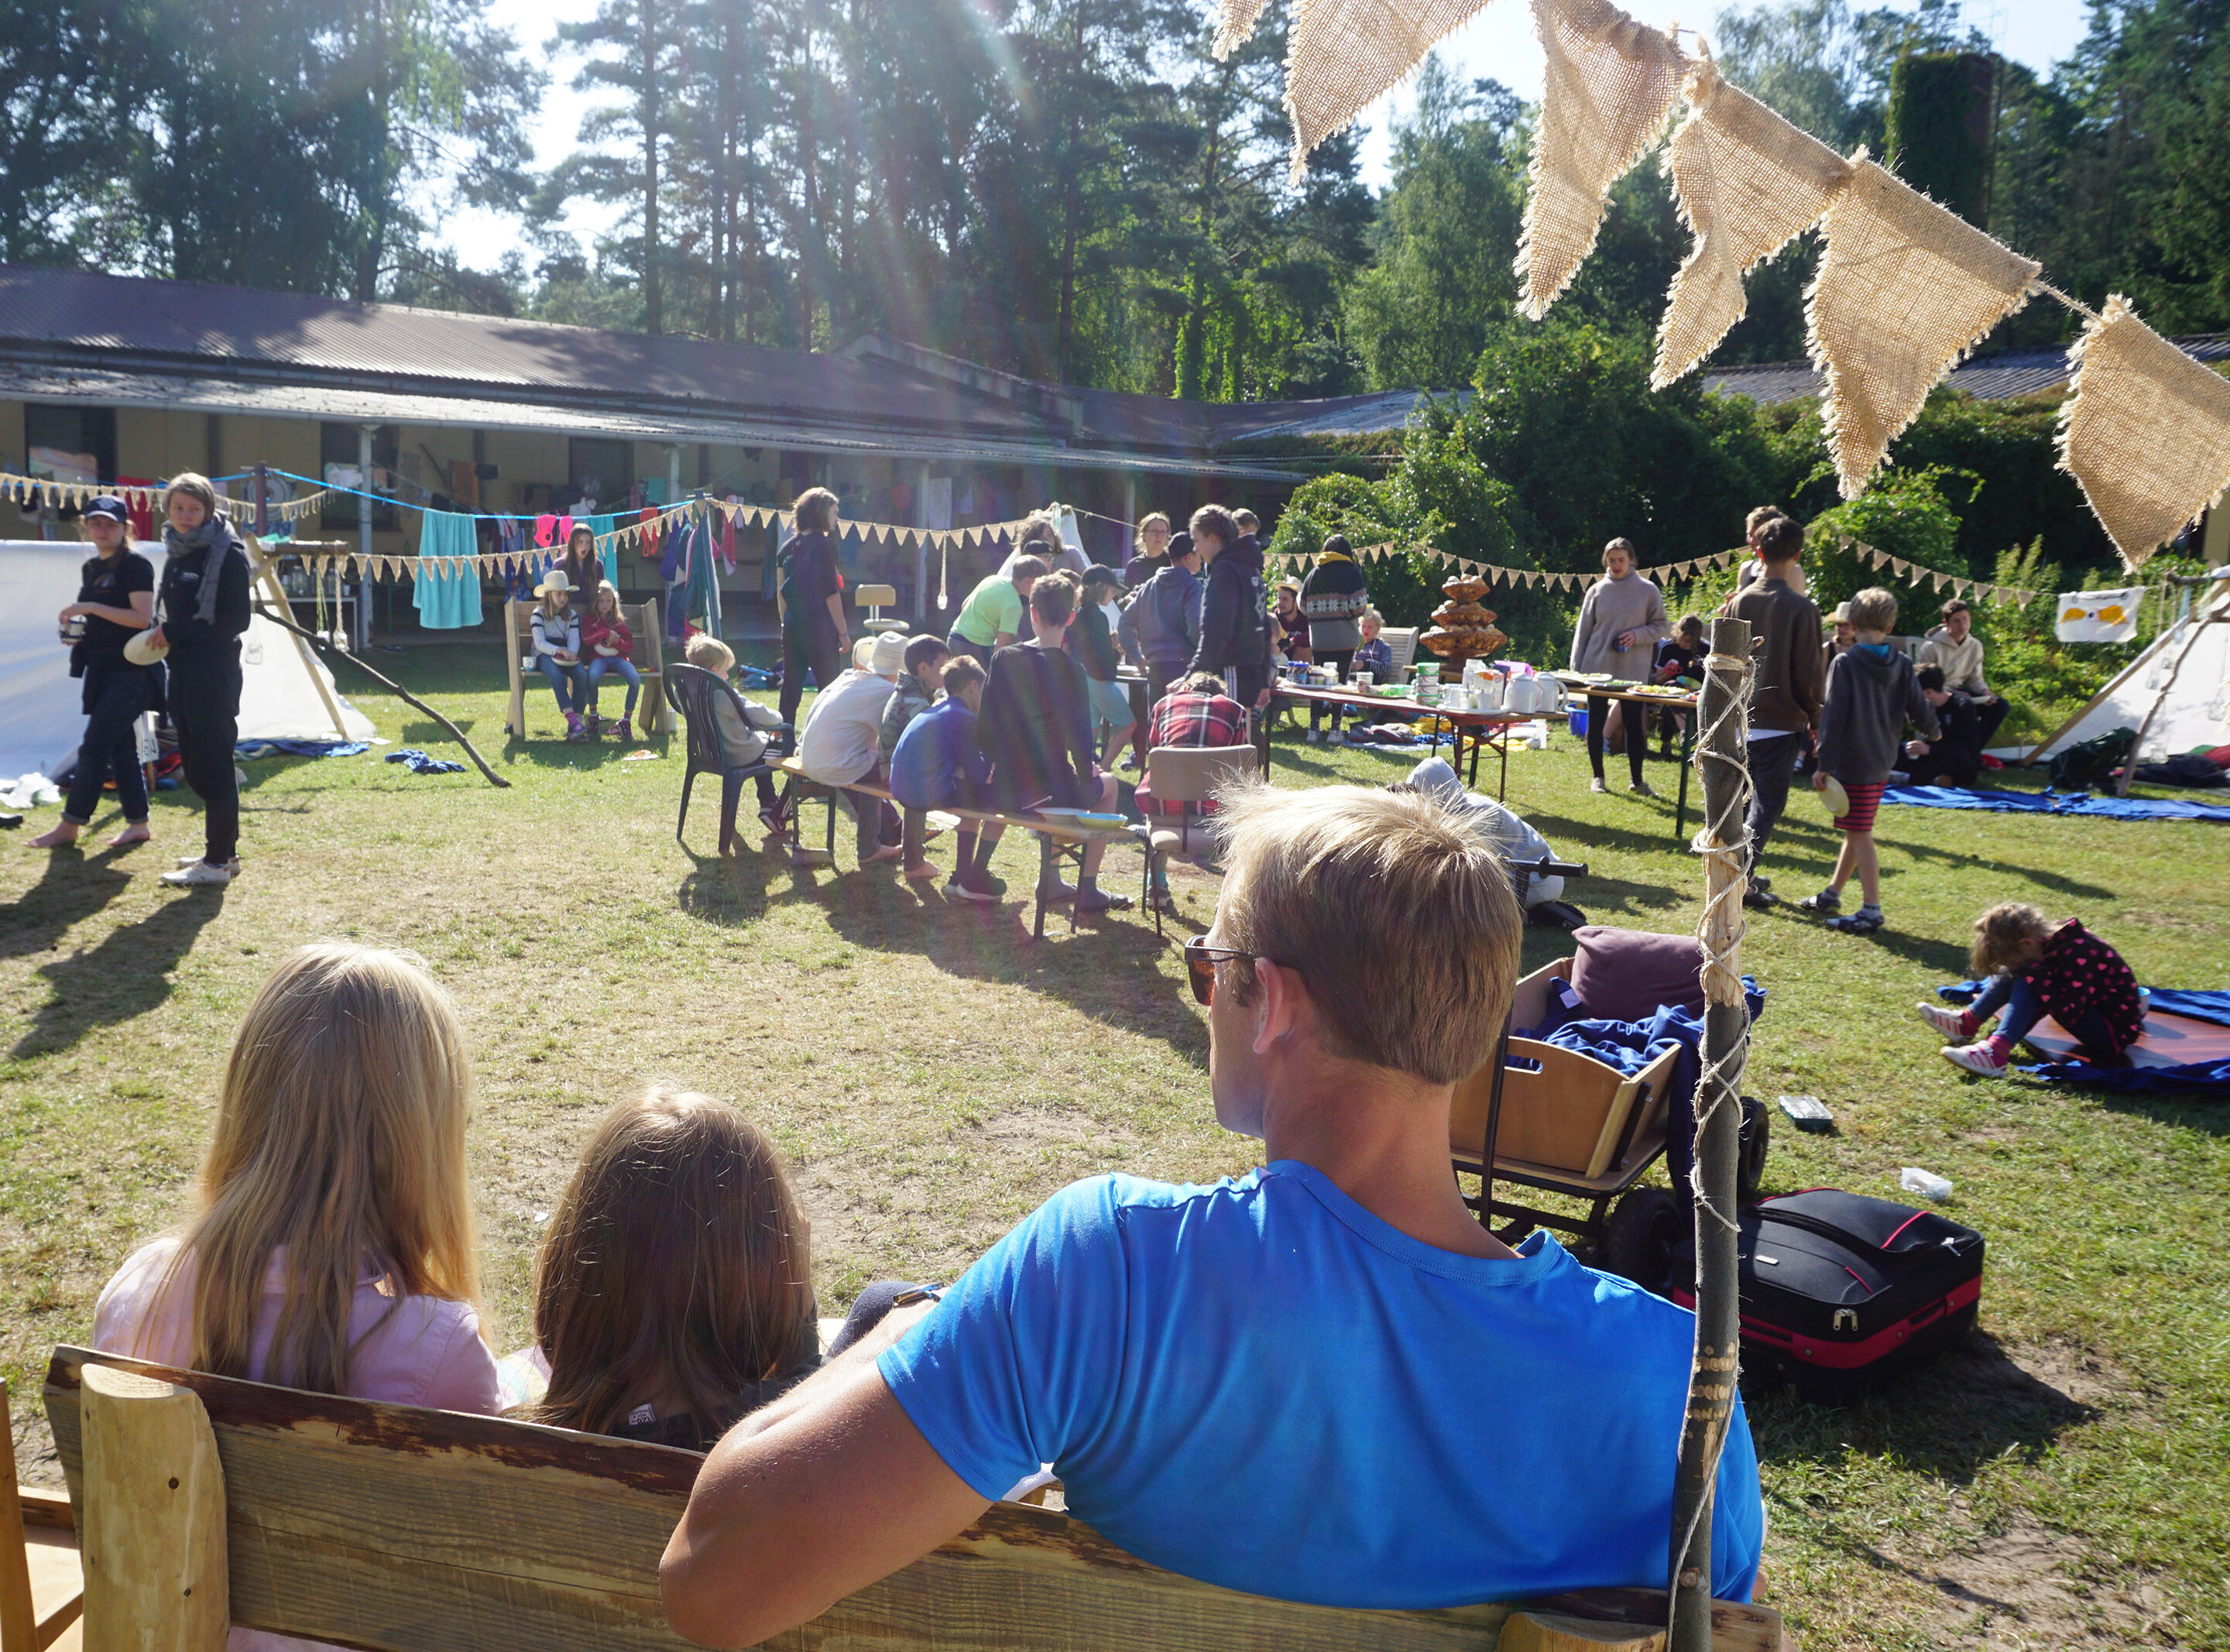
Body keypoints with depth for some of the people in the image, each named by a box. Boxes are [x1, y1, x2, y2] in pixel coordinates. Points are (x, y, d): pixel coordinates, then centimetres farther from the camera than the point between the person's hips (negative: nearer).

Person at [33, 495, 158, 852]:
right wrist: (76, 623, 6)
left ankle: (70, 826, -3)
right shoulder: (90, 568, 16)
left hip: (132, 671, -9)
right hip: (102, 668, 9)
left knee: (93, 748, -8)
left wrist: (91, 607, -19)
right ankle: (138, 824, 15)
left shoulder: (135, 565, -9)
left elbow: (142, 618, -17)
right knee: (121, 749, 9)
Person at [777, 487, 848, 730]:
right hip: (819, 628, -7)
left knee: (791, 688, 10)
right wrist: (843, 632, -10)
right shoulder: (823, 544, -10)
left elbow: (781, 591, 13)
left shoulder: (789, 546, 10)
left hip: (792, 626, 7)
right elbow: (830, 592, -13)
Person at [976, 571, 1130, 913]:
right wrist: (1085, 772, 8)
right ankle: (1088, 891, 24)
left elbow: (984, 725, 2)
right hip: (1048, 793, -5)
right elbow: (1080, 739, -14)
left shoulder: (1004, 658, -3)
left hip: (1001, 791, 5)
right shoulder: (1070, 670, -15)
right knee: (1107, 784, 27)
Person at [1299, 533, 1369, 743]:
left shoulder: (1314, 573, 9)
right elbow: (1358, 605, -14)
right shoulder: (1351, 572, -4)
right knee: (1340, 682, 2)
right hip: (1344, 639, -3)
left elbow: (1304, 607, 10)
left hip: (1318, 638, 3)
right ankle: (1335, 729, 4)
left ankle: (1314, 727, 7)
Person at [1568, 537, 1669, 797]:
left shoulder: (1647, 590, 2)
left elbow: (1661, 626, 6)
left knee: (1634, 724, 0)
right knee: (1596, 722, 4)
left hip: (1633, 669, -1)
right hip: (1598, 666, 1)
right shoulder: (1597, 591, 5)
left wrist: (1638, 634, -13)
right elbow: (1583, 630, 7)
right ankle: (1597, 777, 16)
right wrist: (1576, 668, 2)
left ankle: (1637, 780, 9)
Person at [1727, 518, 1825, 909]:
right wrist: (1814, 715, 6)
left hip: (1741, 721, 5)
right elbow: (1809, 674, -9)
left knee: (1746, 798, 17)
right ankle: (1742, 879, -5)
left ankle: (1744, 873, 21)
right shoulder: (1801, 609, -12)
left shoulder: (1738, 603, 0)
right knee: (1768, 803, 1)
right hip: (1781, 723, -4)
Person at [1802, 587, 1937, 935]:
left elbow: (1834, 717, -15)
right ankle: (1832, 894, 30)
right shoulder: (1902, 665, 3)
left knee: (1860, 835, -4)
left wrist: (1824, 765, -12)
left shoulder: (1845, 664, -14)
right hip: (1882, 763, 7)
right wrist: (1933, 732, 31)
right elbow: (1920, 708, 8)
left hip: (1852, 763, -7)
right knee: (1855, 831, 17)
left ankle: (1872, 910, -3)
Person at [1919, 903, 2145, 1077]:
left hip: (2115, 1036, -9)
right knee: (2017, 973, 3)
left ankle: (1996, 1054, -35)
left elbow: (2067, 1014, -31)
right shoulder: (2054, 940, -2)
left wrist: (2036, 974, -28)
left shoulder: (2077, 953, -28)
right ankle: (1967, 1023, 5)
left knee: (2028, 983, -25)